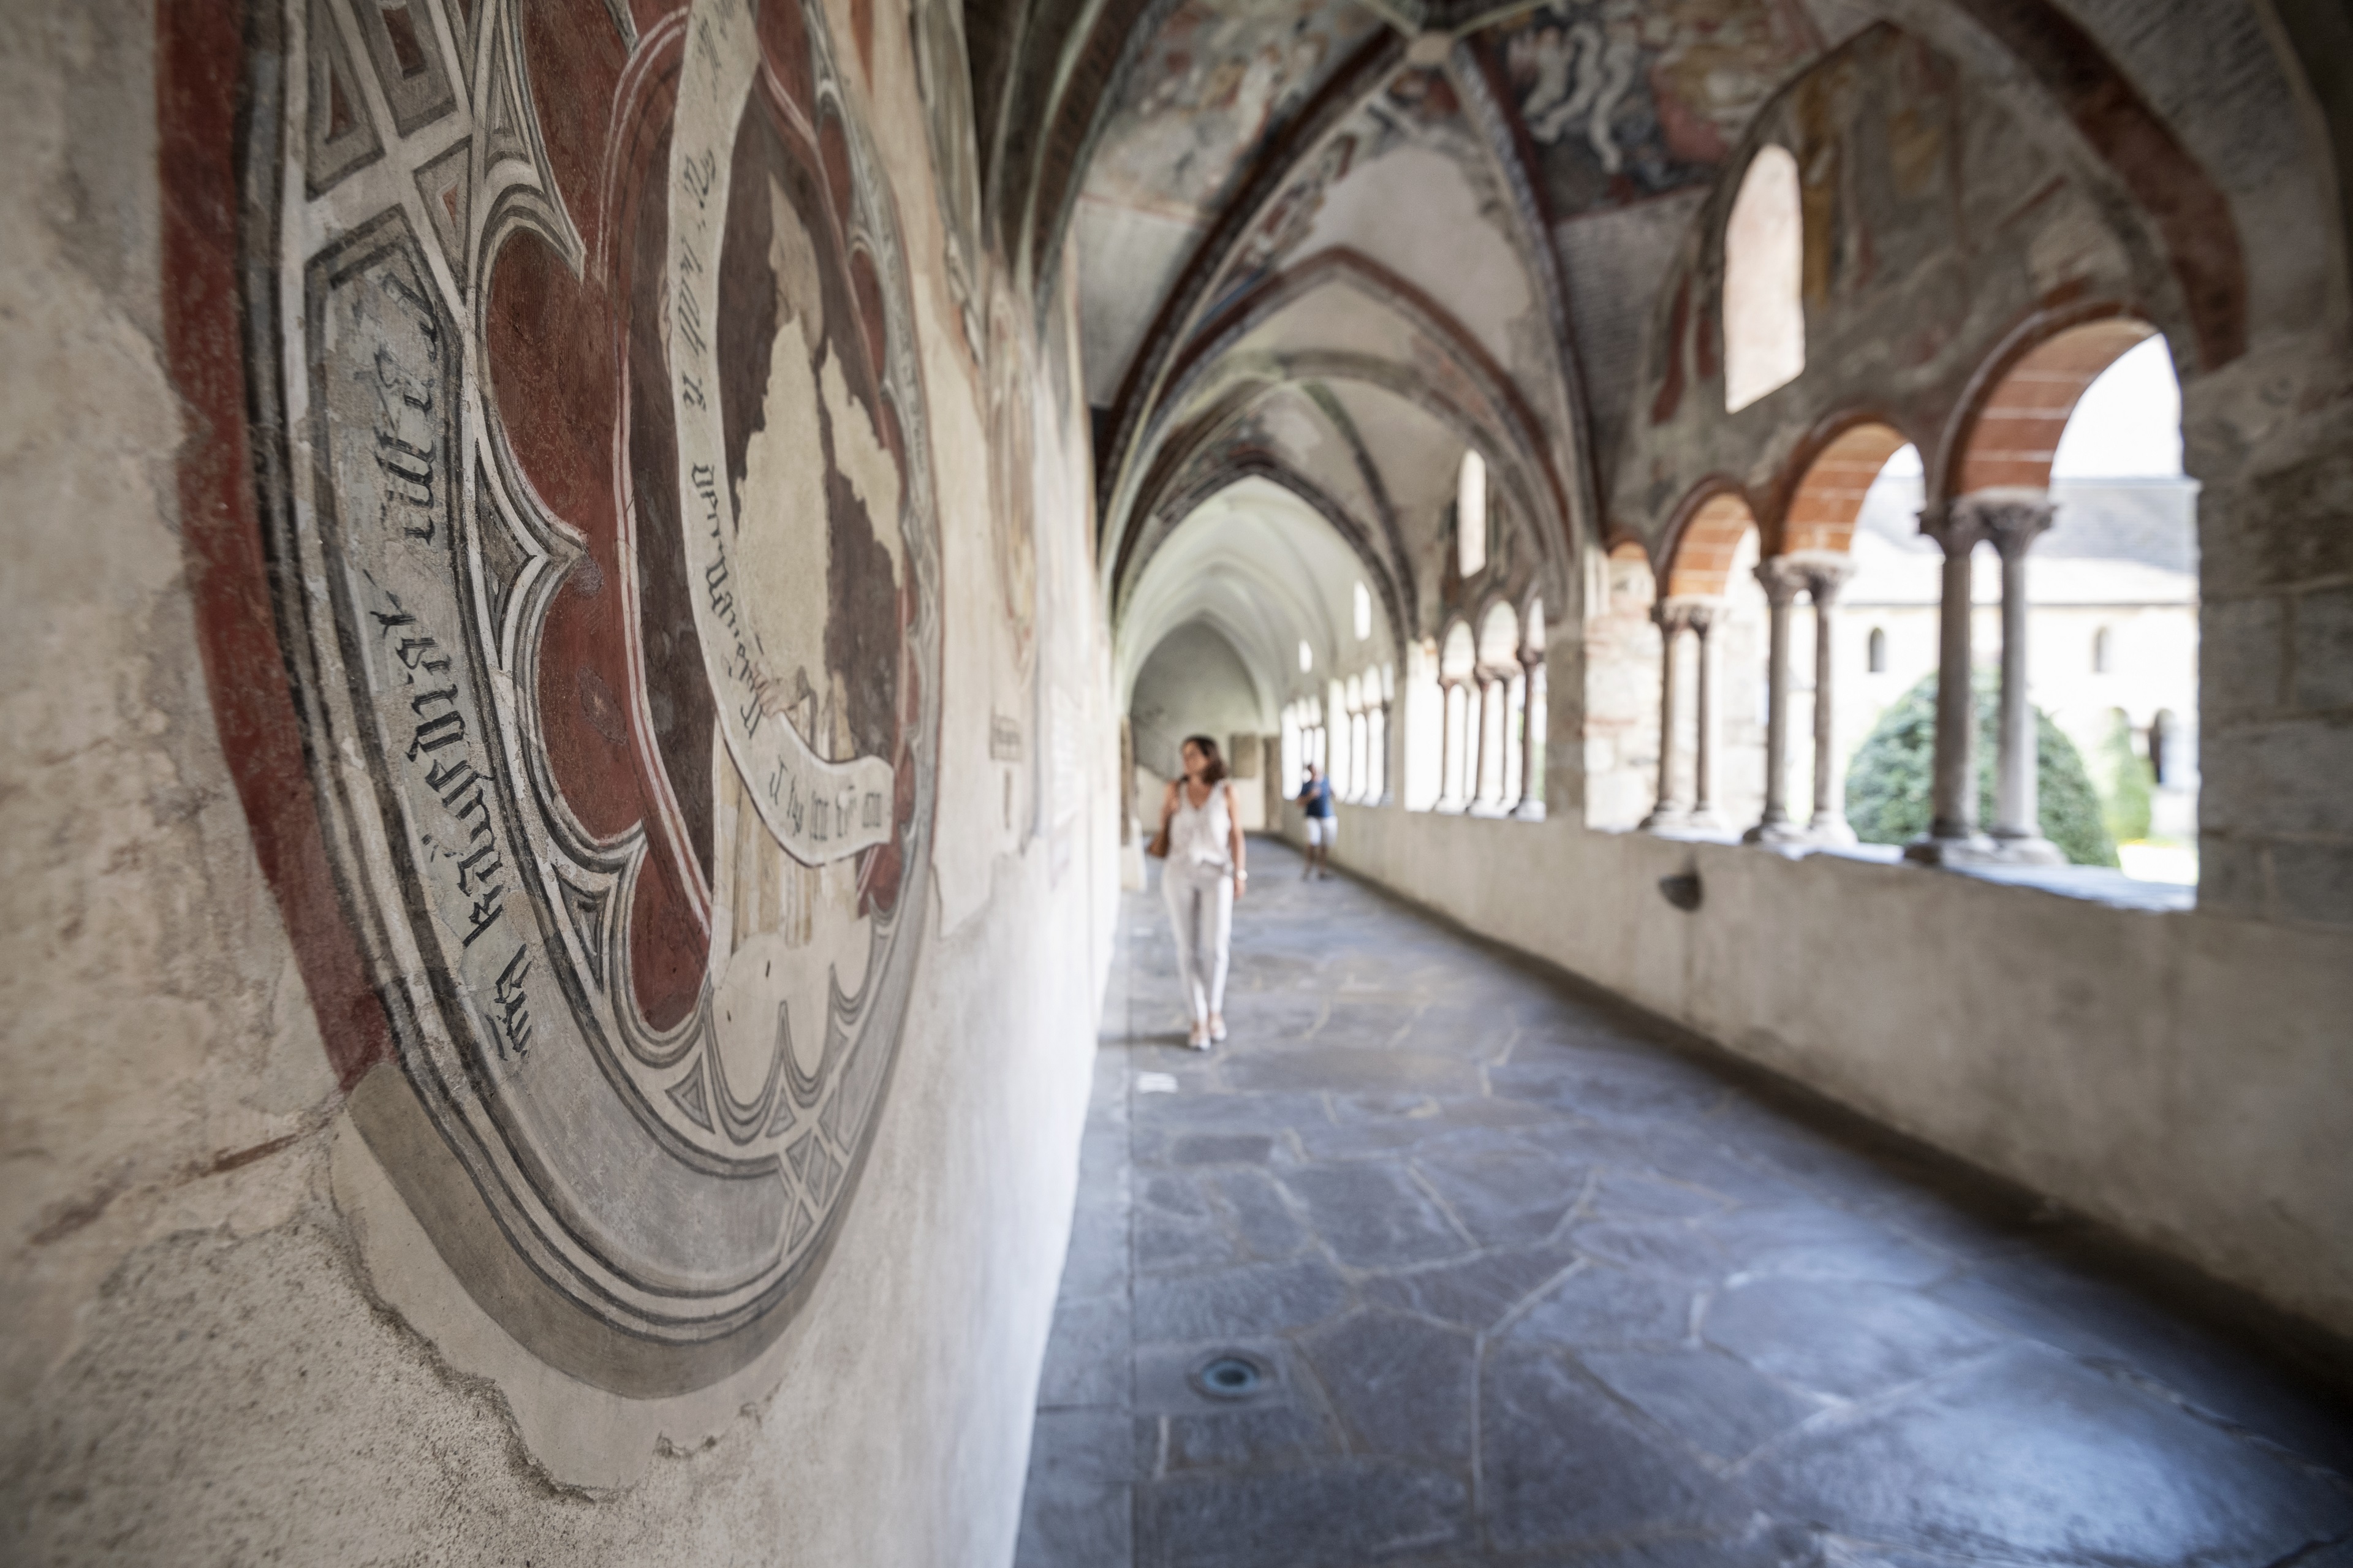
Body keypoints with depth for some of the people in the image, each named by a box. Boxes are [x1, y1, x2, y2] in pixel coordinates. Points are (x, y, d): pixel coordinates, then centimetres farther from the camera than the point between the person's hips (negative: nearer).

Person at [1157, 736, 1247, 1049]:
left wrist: (1239, 874, -5)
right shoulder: (1176, 788, 5)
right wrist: (1167, 810, -8)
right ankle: (1198, 1021, 8)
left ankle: (1214, 1009, 18)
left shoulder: (1225, 791, 0)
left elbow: (1236, 834, 2)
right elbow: (1164, 830, 13)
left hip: (1215, 874, -1)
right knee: (1188, 947, -1)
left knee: (1215, 946, -7)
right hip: (1179, 873, 1)